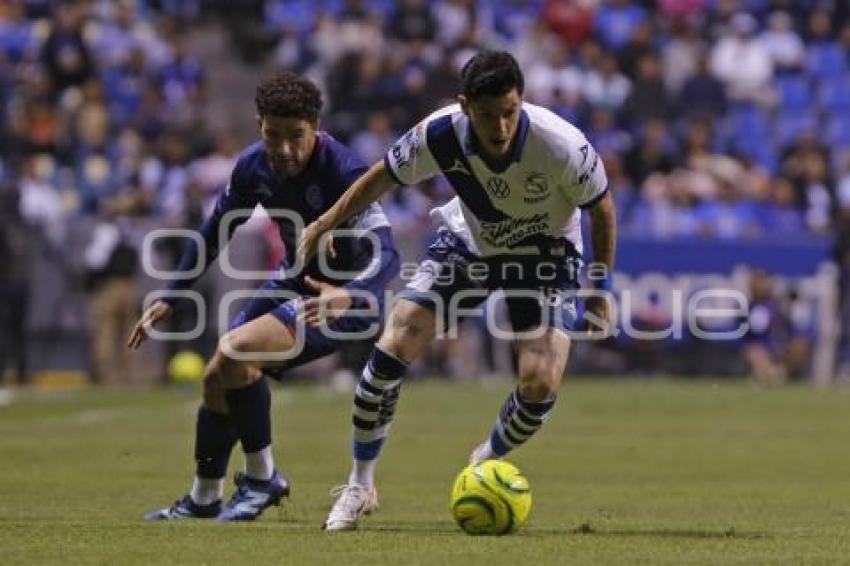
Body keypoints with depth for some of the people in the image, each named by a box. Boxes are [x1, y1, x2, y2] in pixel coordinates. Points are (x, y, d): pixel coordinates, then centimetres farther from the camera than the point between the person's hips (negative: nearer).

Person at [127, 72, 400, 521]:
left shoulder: (343, 172, -29)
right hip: (293, 282, 8)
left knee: (235, 350, -27)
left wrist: (348, 295, -56)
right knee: (216, 378, 7)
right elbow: (215, 231, 10)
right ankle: (203, 500, 29)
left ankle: (262, 478, -11)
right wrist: (169, 298, 10)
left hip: (340, 299, -8)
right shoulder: (253, 166, -7)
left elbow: (386, 255, -36)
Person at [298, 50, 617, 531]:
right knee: (394, 347, -14)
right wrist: (325, 223, 1)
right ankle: (361, 485, 5)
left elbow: (602, 207, -13)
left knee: (541, 383, -19)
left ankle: (485, 465, 16)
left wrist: (602, 286, -6)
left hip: (545, 255, -2)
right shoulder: (440, 135, -28)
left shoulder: (562, 146, -33)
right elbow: (385, 176, -6)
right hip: (468, 242, 2)